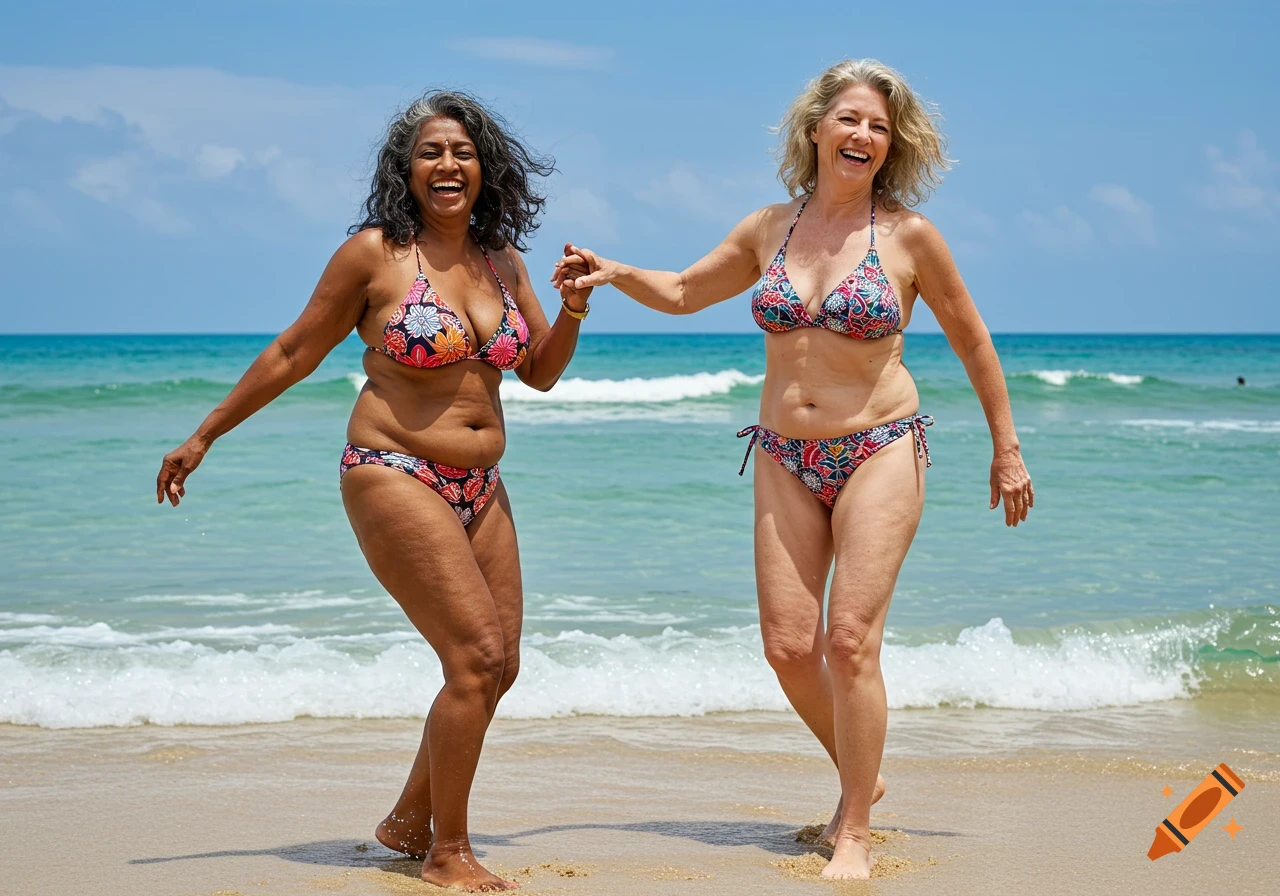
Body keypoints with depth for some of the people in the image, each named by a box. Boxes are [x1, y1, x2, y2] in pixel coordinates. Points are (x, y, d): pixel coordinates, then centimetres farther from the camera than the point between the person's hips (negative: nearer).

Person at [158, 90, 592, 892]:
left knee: (498, 667, 7)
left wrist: (571, 312, -3)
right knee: (477, 658, -14)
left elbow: (541, 373, 17)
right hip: (394, 475, -7)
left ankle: (410, 820, 27)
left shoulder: (503, 260, 8)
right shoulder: (373, 254, -9)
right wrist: (204, 437, 4)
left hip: (479, 488, 7)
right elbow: (295, 354, 0)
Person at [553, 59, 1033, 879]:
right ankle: (861, 775, 27)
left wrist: (1007, 452, 9)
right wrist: (611, 272, 3)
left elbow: (973, 343, 5)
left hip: (880, 453, -4)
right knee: (788, 646, 0)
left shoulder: (909, 235, -4)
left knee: (850, 639, -12)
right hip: (787, 462, 4)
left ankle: (855, 834, 0)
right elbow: (684, 292, 21)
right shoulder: (770, 229, 6)